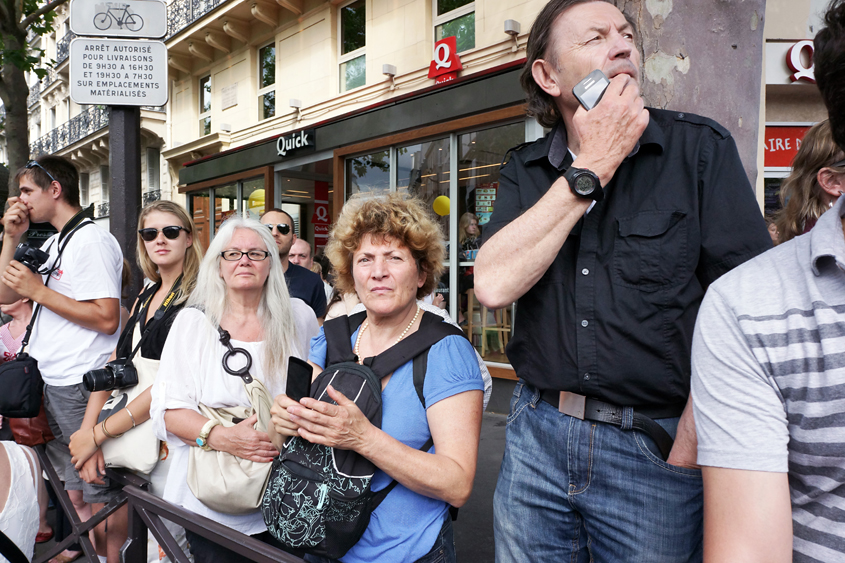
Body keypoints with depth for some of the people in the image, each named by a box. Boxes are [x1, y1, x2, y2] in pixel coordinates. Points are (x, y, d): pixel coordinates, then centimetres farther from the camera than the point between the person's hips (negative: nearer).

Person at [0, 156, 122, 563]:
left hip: (81, 387, -9)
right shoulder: (52, 243, 15)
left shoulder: (91, 241, -14)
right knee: (71, 487, 20)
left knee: (97, 490, 0)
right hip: (49, 382, 9)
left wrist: (38, 291, -15)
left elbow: (106, 319, -21)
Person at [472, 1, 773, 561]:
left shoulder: (700, 147, -4)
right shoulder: (525, 172, 3)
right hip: (538, 435, 3)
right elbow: (494, 285, -14)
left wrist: (692, 435, -14)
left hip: (656, 447, -2)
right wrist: (590, 170, -13)